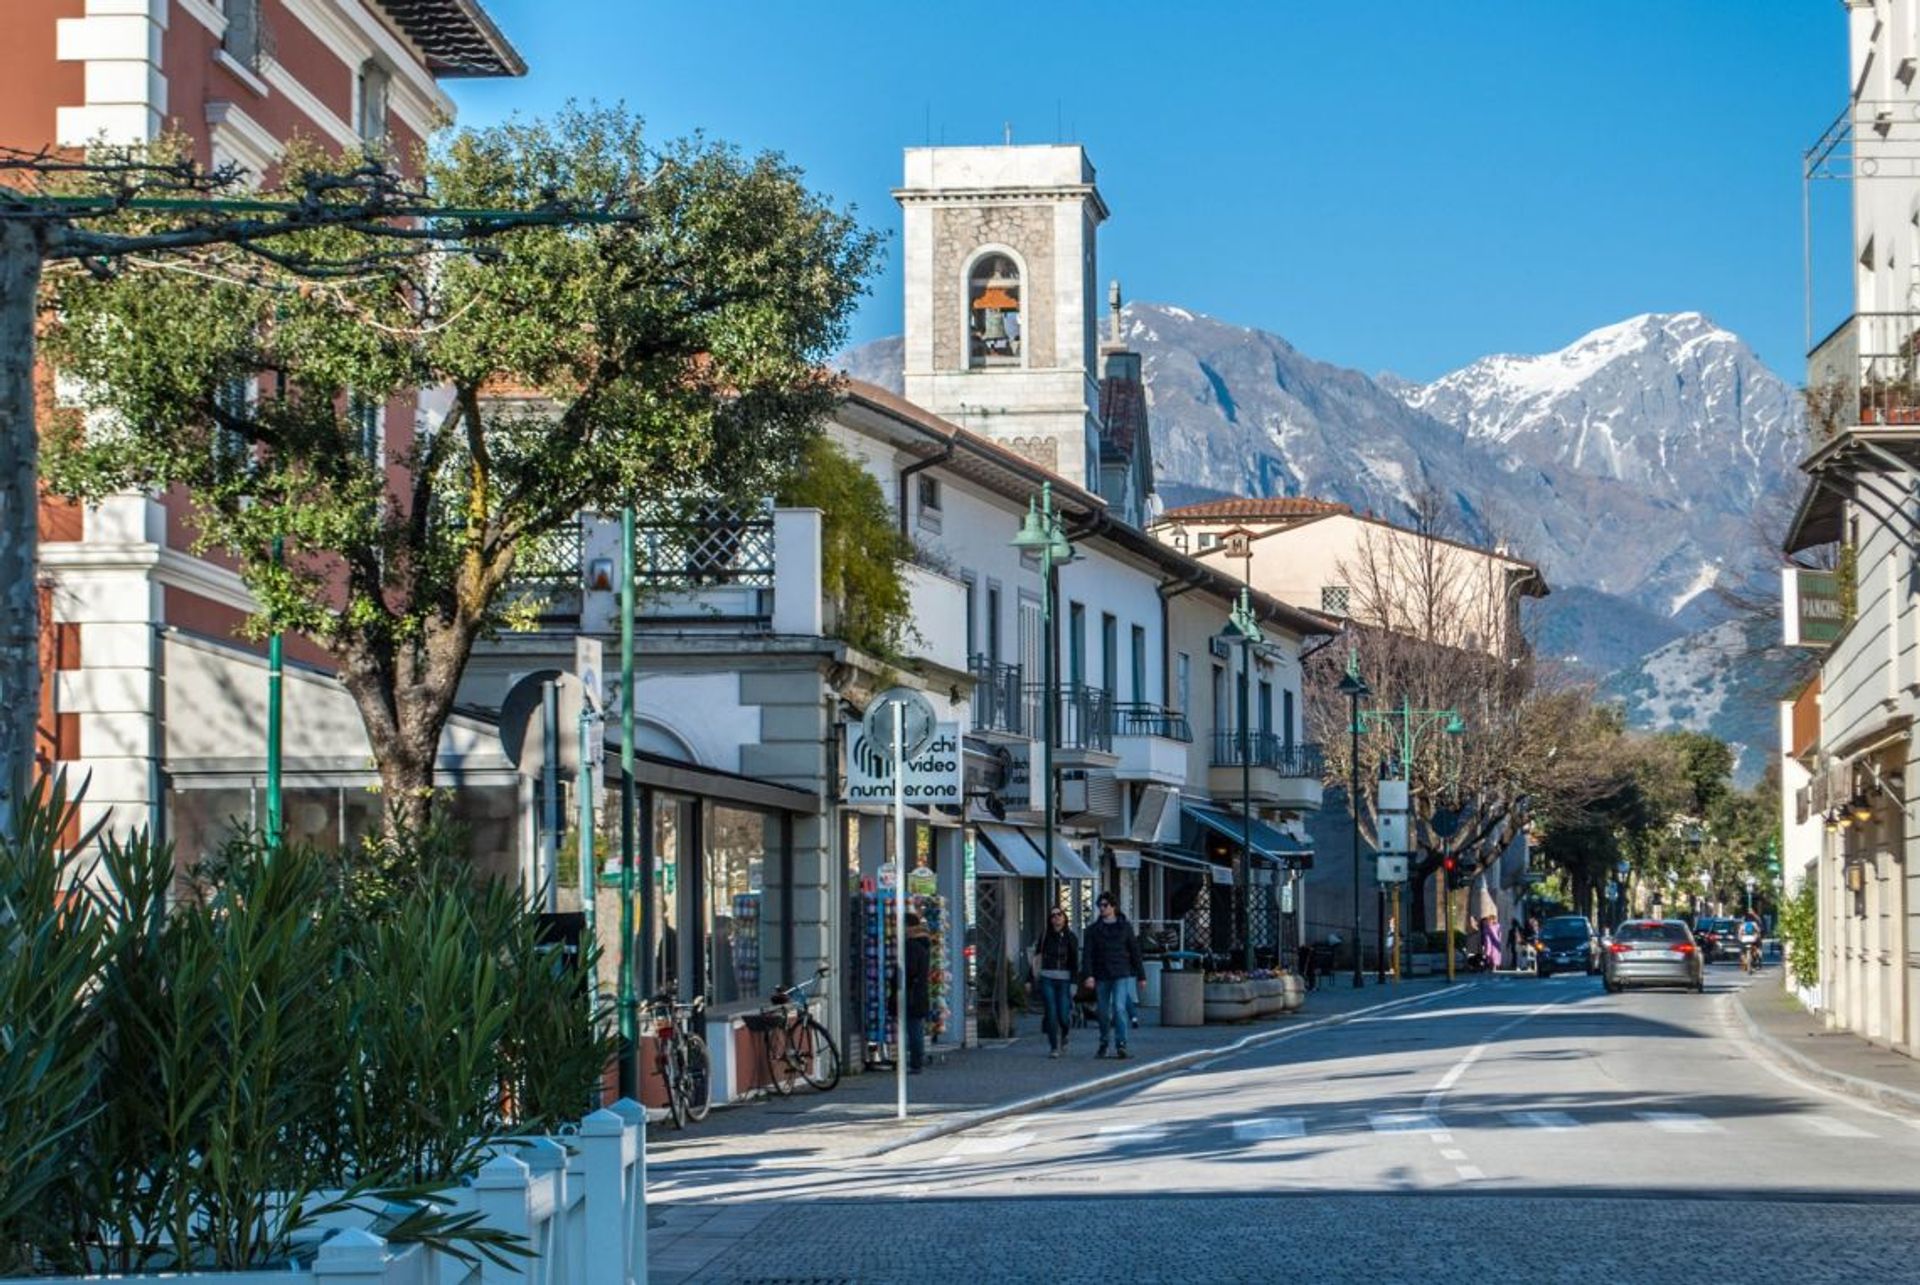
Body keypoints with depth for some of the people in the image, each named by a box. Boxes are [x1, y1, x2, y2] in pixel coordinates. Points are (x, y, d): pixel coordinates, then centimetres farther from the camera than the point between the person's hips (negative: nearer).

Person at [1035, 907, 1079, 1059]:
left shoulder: (1070, 937, 1)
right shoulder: (1045, 936, 5)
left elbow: (1075, 961, 0)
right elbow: (1037, 957, 8)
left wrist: (1074, 982, -6)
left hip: (1064, 979, -1)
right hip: (1047, 979, 1)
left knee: (1064, 1015, -5)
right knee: (1050, 1014, -6)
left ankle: (1063, 1036, 27)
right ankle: (1053, 1047, 2)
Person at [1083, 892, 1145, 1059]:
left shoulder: (1125, 927, 4)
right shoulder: (1093, 929, 6)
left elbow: (1135, 951, 7)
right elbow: (1088, 954, -1)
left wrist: (1141, 975, 6)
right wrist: (1089, 975, -14)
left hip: (1120, 975, -2)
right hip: (1101, 976, 2)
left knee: (1119, 1008, -16)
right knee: (1103, 1012, 8)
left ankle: (1121, 1045, -20)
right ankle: (1104, 1044, 24)